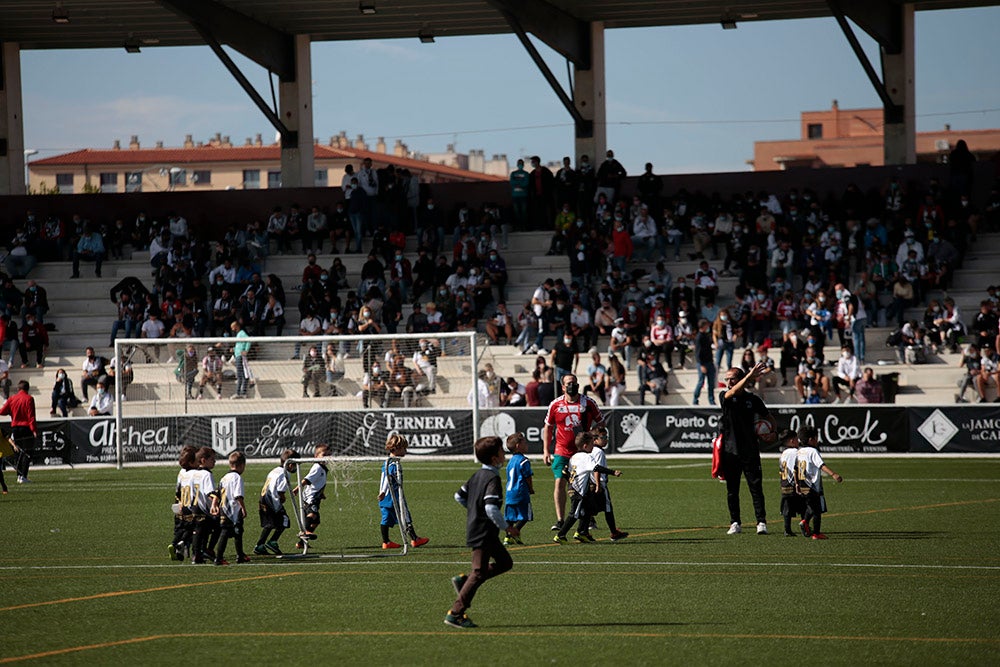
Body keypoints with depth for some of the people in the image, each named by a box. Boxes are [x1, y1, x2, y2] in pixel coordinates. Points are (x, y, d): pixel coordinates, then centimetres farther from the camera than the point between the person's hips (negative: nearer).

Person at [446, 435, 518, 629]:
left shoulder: (478, 475, 10)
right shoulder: (492, 479, -19)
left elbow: (459, 497, 18)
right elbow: (491, 508, -29)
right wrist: (507, 527, -19)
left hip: (474, 527, 10)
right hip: (484, 532, -10)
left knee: (505, 562, 18)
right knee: (479, 573, -5)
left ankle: (463, 580, 13)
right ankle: (456, 613, -3)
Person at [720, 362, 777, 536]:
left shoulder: (753, 399, 6)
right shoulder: (725, 397, 3)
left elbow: (768, 418, 19)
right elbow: (732, 392, -22)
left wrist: (773, 433, -1)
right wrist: (749, 376, -35)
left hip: (750, 451, -1)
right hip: (730, 451, 1)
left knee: (756, 487, -6)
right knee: (732, 490, 6)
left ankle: (761, 522, -5)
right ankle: (735, 523, 14)